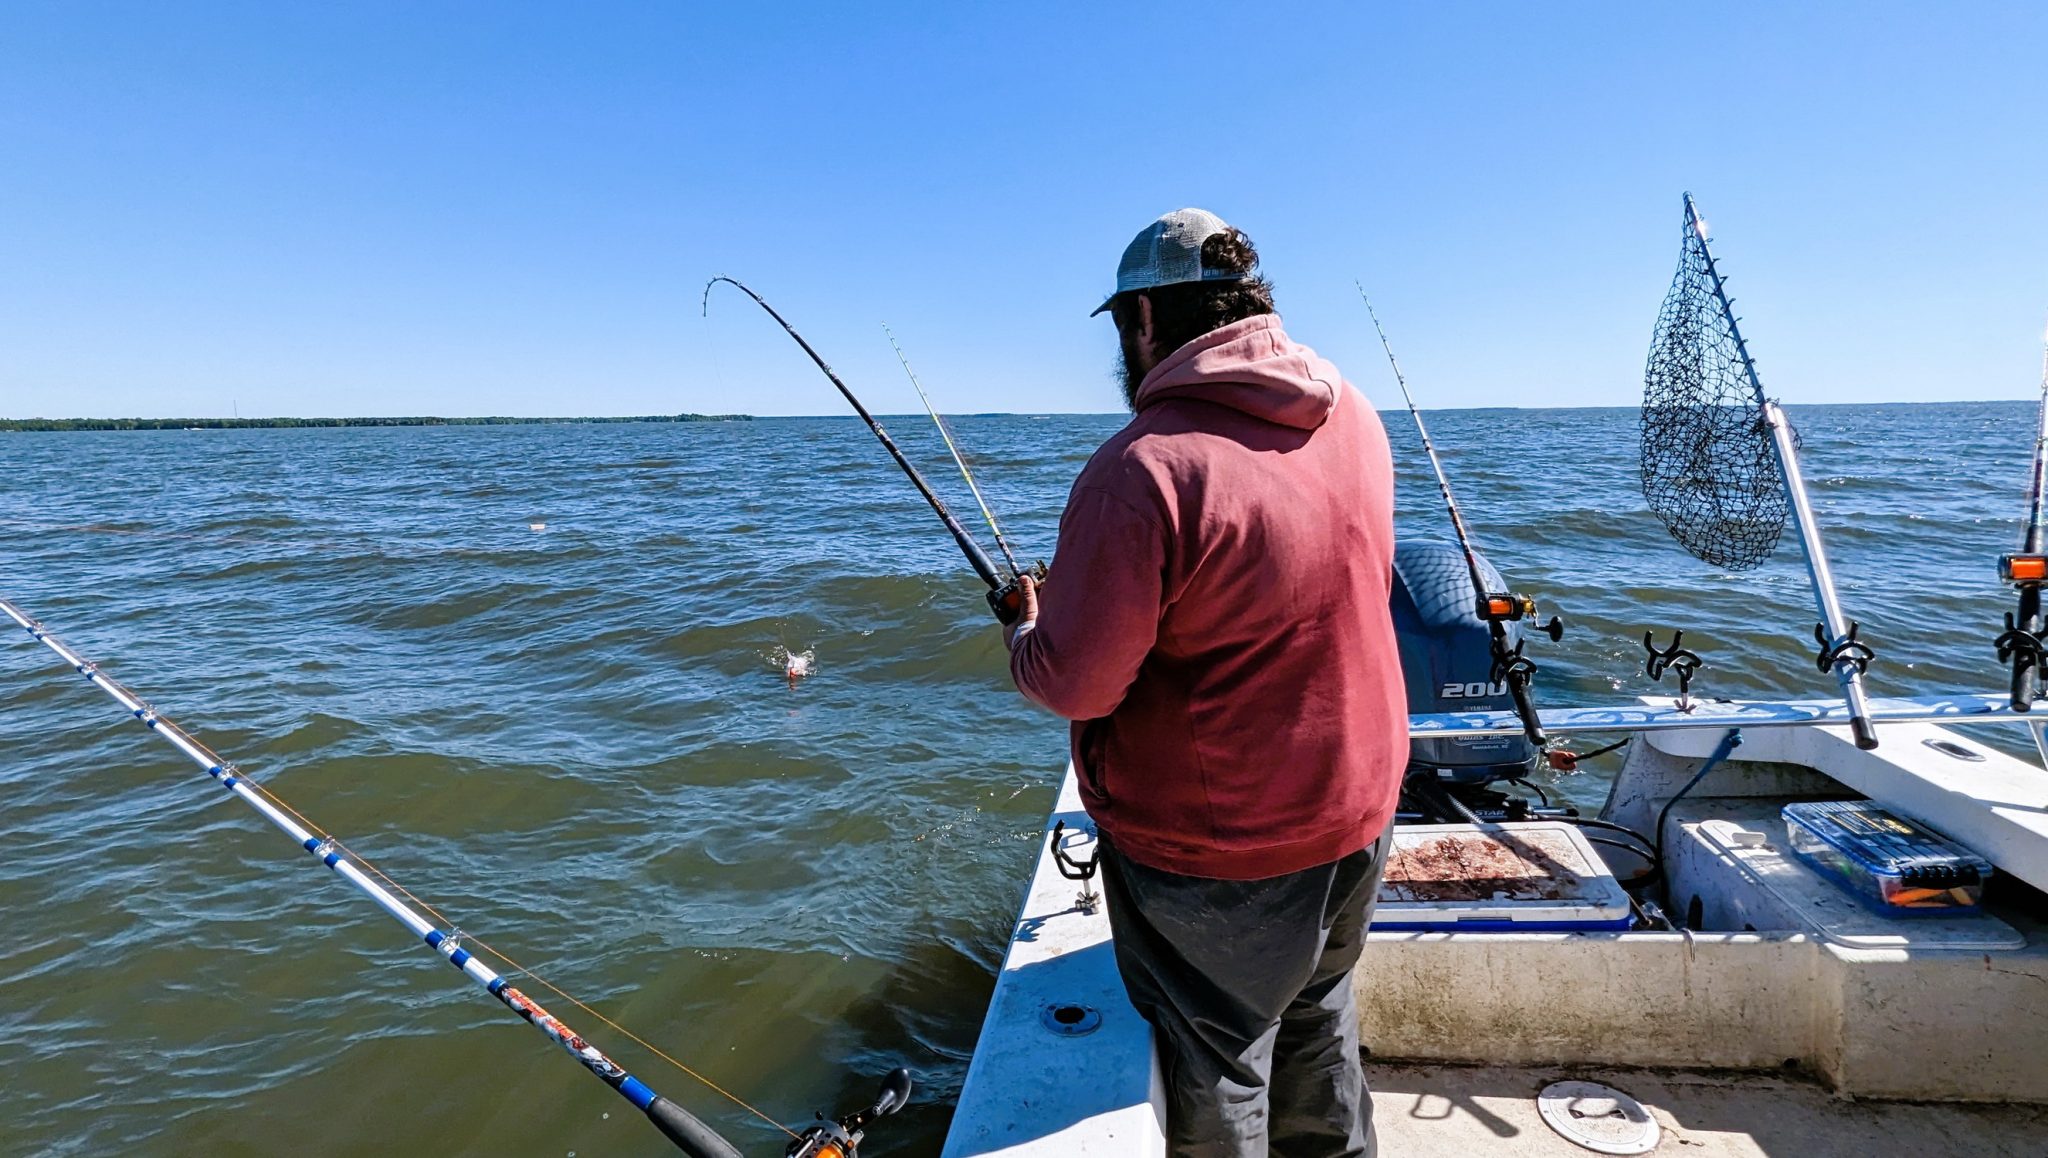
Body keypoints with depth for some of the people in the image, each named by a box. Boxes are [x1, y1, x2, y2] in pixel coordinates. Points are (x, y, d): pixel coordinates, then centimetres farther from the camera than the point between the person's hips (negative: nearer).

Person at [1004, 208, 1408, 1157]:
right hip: (1356, 803, 8)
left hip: (1212, 844, -7)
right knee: (1318, 1010, 30)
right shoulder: (1354, 415, -2)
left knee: (1215, 1064, 16)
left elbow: (1077, 685, -24)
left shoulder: (1144, 466, -28)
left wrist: (1026, 633, -1)